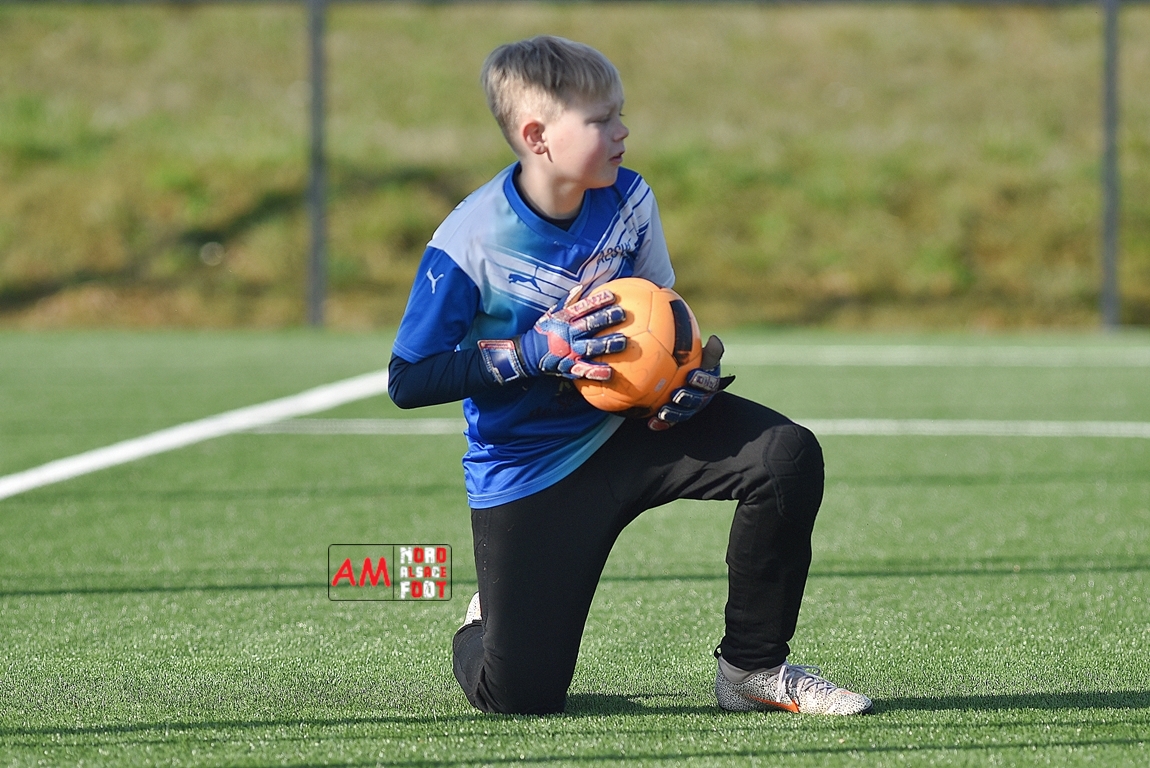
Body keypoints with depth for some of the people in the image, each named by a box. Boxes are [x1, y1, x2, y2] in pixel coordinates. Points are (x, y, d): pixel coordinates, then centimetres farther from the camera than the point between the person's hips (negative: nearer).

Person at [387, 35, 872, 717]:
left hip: (628, 430, 4)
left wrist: (698, 368, -14)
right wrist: (534, 352, -27)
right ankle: (484, 626, 31)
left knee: (788, 456, -22)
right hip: (528, 474, -4)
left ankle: (753, 667, -4)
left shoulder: (628, 200, -7)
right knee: (516, 698, -10)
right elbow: (408, 381, -18)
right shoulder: (470, 243, -21)